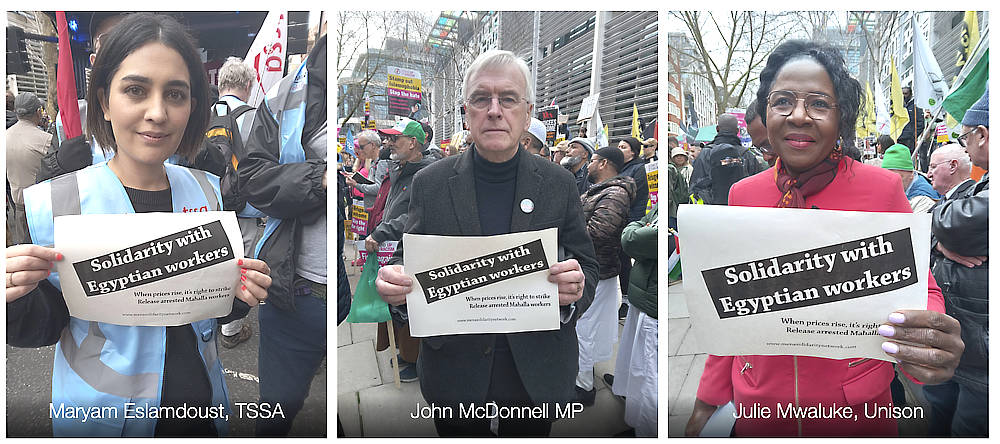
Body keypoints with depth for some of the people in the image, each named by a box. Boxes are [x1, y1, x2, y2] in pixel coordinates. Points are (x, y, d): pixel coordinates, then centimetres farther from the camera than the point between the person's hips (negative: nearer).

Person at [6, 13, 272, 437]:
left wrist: (239, 294, -15)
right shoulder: (53, 203, -15)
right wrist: (18, 299, -27)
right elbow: (44, 328, -7)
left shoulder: (207, 191, -5)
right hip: (102, 418, -3)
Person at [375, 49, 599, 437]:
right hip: (453, 372, 0)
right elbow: (408, 262, 0)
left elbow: (588, 269, 0)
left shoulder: (559, 184, -3)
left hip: (537, 374, 1)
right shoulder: (430, 183, -4)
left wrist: (576, 288, -23)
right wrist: (394, 283, -23)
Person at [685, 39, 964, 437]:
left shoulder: (883, 188, -10)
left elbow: (919, 288, -6)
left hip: (858, 407, -1)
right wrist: (708, 400, 3)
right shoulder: (742, 195, -3)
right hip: (757, 406, 2)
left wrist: (933, 350, -29)